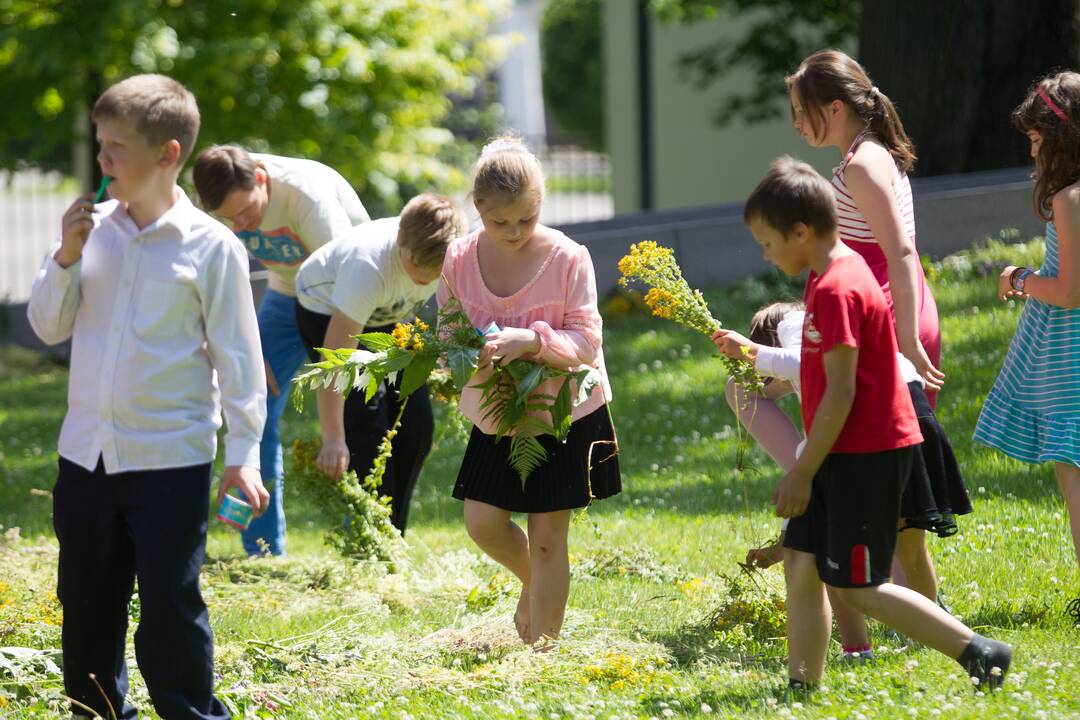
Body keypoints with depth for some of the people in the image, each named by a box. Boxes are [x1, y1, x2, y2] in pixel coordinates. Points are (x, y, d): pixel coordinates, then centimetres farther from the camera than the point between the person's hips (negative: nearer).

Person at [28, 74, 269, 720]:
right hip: (87, 450, 5)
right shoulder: (96, 228, 5)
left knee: (170, 606, -2)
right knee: (85, 600, 13)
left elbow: (237, 353, -5)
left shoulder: (211, 246, -8)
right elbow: (49, 326, 9)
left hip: (171, 457, -5)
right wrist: (66, 257, -6)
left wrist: (244, 451, -8)